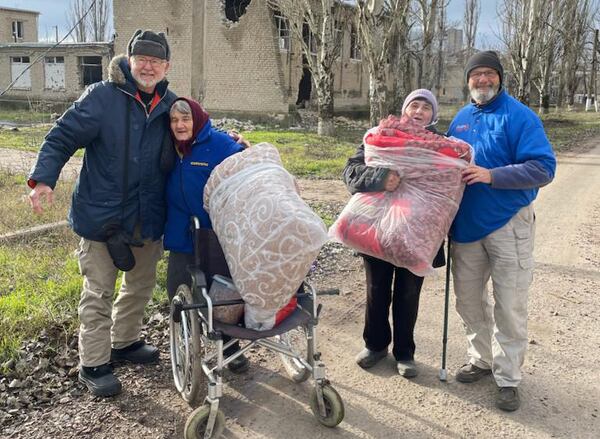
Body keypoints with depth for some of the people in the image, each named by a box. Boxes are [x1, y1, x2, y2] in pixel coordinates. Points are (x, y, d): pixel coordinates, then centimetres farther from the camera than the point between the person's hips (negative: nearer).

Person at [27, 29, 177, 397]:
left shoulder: (170, 105, 2)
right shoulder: (101, 97, -12)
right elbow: (63, 137, -13)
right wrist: (44, 178, -26)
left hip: (148, 217, 5)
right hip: (101, 215, -5)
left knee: (142, 284, 19)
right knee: (99, 292, 5)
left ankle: (125, 342, 40)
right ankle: (94, 364, 18)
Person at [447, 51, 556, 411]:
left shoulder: (520, 116, -9)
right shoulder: (461, 119, 10)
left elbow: (544, 168, -17)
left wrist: (491, 175, -26)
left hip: (508, 224, -5)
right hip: (466, 223, 6)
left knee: (509, 307, 1)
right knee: (469, 299, 14)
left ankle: (508, 378, 16)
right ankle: (482, 359, 34)